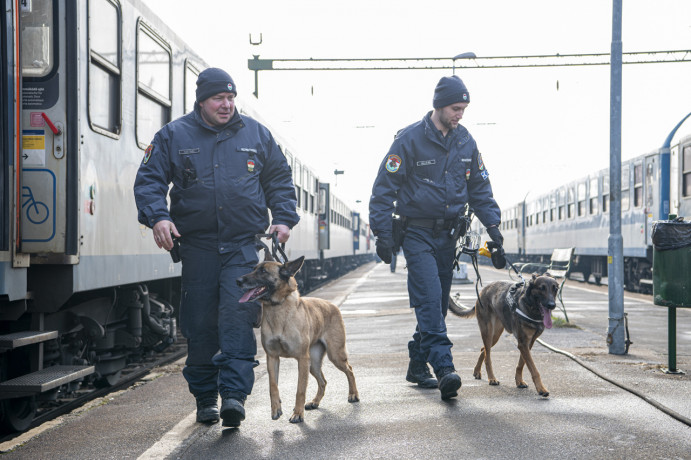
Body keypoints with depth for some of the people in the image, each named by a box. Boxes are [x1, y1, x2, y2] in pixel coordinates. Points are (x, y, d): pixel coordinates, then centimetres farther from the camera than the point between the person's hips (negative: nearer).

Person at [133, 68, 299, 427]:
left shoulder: (256, 134, 10)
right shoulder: (174, 136, 5)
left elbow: (279, 180, 17)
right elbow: (148, 179, 1)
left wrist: (284, 218, 4)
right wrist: (157, 216, -16)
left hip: (244, 246, 0)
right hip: (197, 245, 0)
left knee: (238, 316, -14)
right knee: (200, 324, 4)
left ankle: (234, 393, -15)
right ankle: (205, 397, 17)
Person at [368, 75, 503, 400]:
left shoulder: (465, 141, 7)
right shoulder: (410, 139, -10)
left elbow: (479, 187, 15)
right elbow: (385, 188, -9)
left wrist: (492, 224, 3)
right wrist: (383, 233, -15)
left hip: (448, 233, 6)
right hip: (417, 232, -6)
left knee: (439, 302, 8)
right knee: (429, 297, -17)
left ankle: (418, 365, 20)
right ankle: (444, 368, -23)